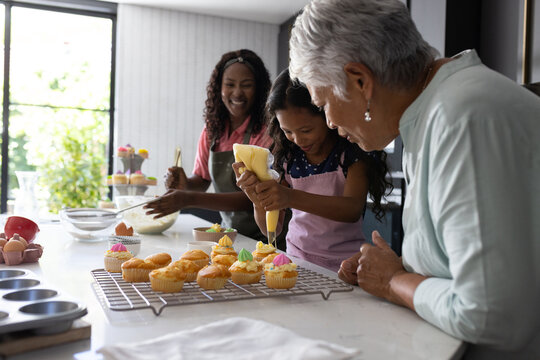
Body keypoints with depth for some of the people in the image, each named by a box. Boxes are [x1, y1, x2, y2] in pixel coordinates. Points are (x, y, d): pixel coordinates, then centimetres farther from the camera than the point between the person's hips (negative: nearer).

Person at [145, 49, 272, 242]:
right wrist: (185, 184, -10)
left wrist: (190, 198, -28)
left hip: (261, 238, -5)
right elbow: (202, 180, 14)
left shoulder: (265, 131, -15)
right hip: (228, 233, 5)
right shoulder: (211, 129, 5)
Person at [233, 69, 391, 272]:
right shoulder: (287, 156, 4)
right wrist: (257, 199, -17)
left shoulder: (352, 150, -5)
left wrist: (292, 198, -34)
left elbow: (353, 210, -21)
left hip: (340, 268, -2)